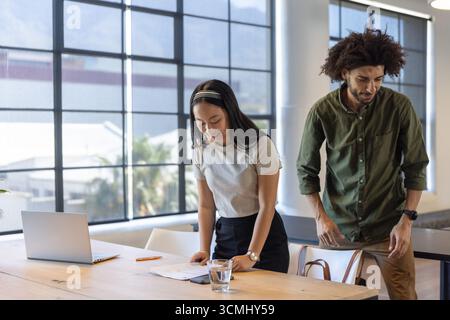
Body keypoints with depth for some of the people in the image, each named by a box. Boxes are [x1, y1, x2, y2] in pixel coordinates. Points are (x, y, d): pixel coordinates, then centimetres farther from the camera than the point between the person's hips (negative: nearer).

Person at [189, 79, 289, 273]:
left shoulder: (260, 144, -17)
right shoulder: (201, 150, -2)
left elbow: (267, 207, -16)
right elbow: (206, 206, 5)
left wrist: (251, 256, -21)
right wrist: (204, 250, -6)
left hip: (264, 237, -4)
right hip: (225, 234, 4)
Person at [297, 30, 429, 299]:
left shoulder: (399, 107, -9)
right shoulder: (323, 111, -7)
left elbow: (416, 167, -2)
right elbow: (307, 170, 3)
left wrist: (407, 219, -8)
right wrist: (320, 216, -5)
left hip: (388, 226, -1)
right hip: (337, 227, 1)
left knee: (404, 294, -1)